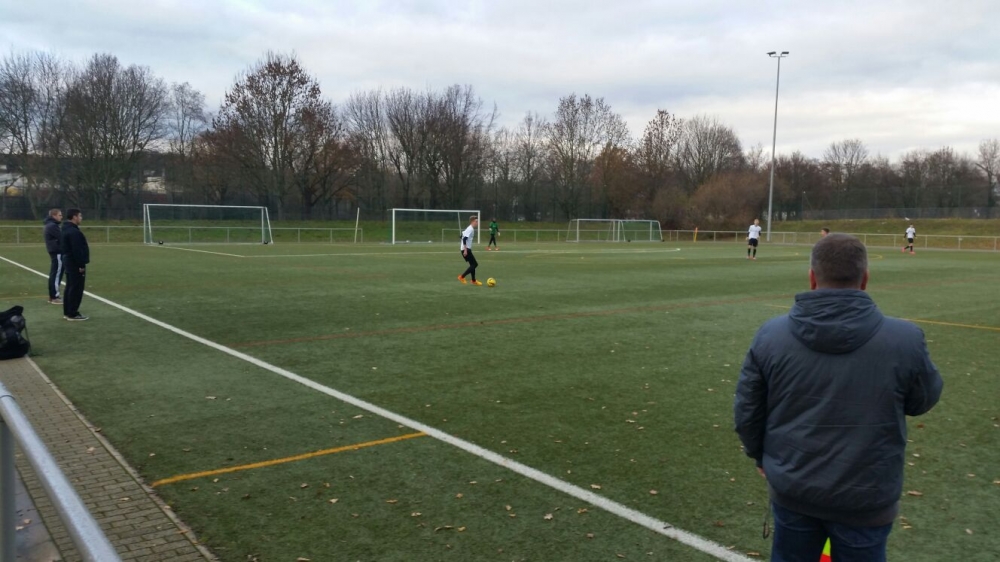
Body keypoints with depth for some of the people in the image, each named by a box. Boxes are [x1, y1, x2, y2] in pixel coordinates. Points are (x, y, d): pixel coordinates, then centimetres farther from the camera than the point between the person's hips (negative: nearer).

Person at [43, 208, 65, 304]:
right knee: (57, 274, -7)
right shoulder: (52, 226, -16)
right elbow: (62, 237, -20)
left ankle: (52, 296, 19)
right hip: (57, 252, -10)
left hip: (54, 251, 10)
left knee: (54, 274, 13)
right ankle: (55, 297, -4)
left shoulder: (49, 225, 16)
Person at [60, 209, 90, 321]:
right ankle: (73, 314, -5)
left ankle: (67, 312, 21)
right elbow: (77, 250, -25)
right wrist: (81, 265, -23)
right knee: (76, 289, -7)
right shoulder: (74, 231, -20)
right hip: (75, 264, -11)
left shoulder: (66, 229, 15)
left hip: (69, 262, 11)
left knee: (70, 287, 16)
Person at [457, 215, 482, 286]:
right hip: (466, 249, -10)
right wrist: (465, 250, -26)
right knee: (474, 264, -7)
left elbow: (463, 236, 23)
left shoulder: (470, 229, 15)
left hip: (467, 249, 10)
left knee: (473, 264, 13)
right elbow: (464, 239, -25)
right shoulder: (470, 229, -16)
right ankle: (462, 277, -3)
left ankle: (474, 281, 20)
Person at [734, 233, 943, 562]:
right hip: (865, 499, -1)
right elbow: (923, 400, 2)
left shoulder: (771, 334, -11)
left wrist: (760, 455, 17)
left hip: (791, 489, 2)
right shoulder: (904, 339, -17)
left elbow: (747, 411, -2)